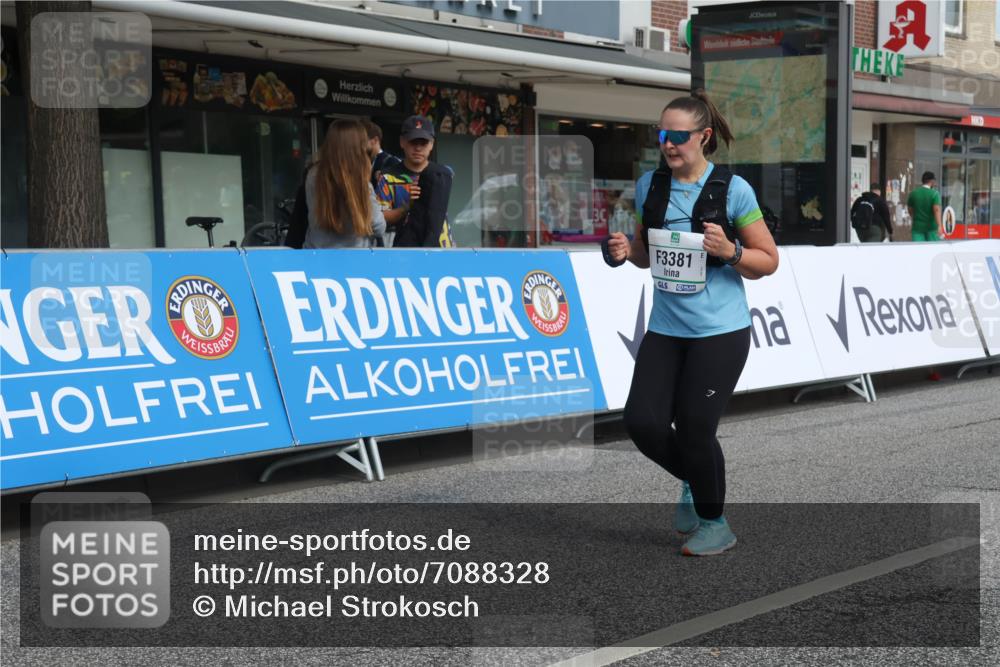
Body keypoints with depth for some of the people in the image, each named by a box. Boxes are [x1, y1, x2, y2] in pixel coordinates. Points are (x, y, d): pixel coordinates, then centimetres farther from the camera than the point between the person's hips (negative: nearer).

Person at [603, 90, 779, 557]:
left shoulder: (732, 189, -9)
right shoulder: (649, 185, 5)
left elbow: (768, 260, -3)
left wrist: (729, 251, -21)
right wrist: (626, 251, -5)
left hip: (719, 330, -5)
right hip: (665, 329, 5)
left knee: (695, 428, -4)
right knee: (643, 422, -5)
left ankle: (715, 523, 21)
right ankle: (692, 481, 27)